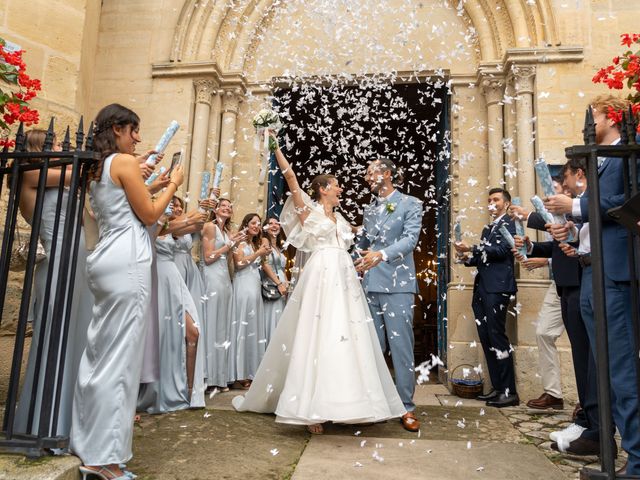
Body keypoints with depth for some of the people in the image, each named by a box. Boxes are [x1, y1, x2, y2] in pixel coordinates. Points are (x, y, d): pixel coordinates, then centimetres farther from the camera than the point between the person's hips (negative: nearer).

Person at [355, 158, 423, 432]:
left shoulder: (410, 204, 2)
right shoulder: (369, 210, 18)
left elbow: (410, 239, -11)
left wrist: (382, 254, -25)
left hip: (398, 285, -5)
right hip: (370, 285, 5)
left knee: (401, 345, -3)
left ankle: (406, 407, 9)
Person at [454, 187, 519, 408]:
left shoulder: (508, 224, 0)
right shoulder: (488, 229, 25)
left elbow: (502, 250, -15)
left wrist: (472, 248, -17)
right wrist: (468, 258, 3)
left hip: (497, 288, -8)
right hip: (482, 289, 8)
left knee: (496, 336, -9)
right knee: (486, 338, 7)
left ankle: (509, 392, -2)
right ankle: (497, 387, 13)